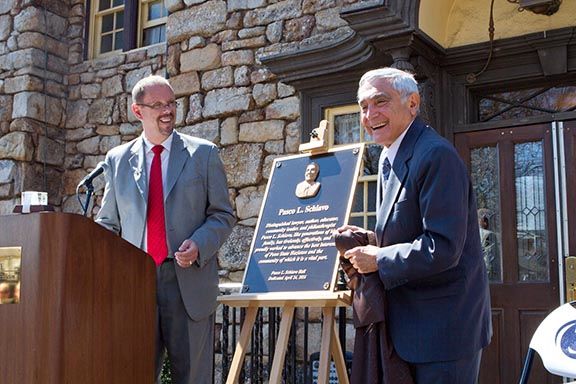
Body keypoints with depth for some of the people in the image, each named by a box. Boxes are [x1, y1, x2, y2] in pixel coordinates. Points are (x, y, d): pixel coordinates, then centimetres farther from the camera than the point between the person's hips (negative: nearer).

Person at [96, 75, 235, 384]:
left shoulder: (204, 153, 6)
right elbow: (107, 223, 16)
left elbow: (223, 215, 5)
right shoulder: (117, 160, 11)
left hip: (188, 280, -1)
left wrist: (199, 245, -13)